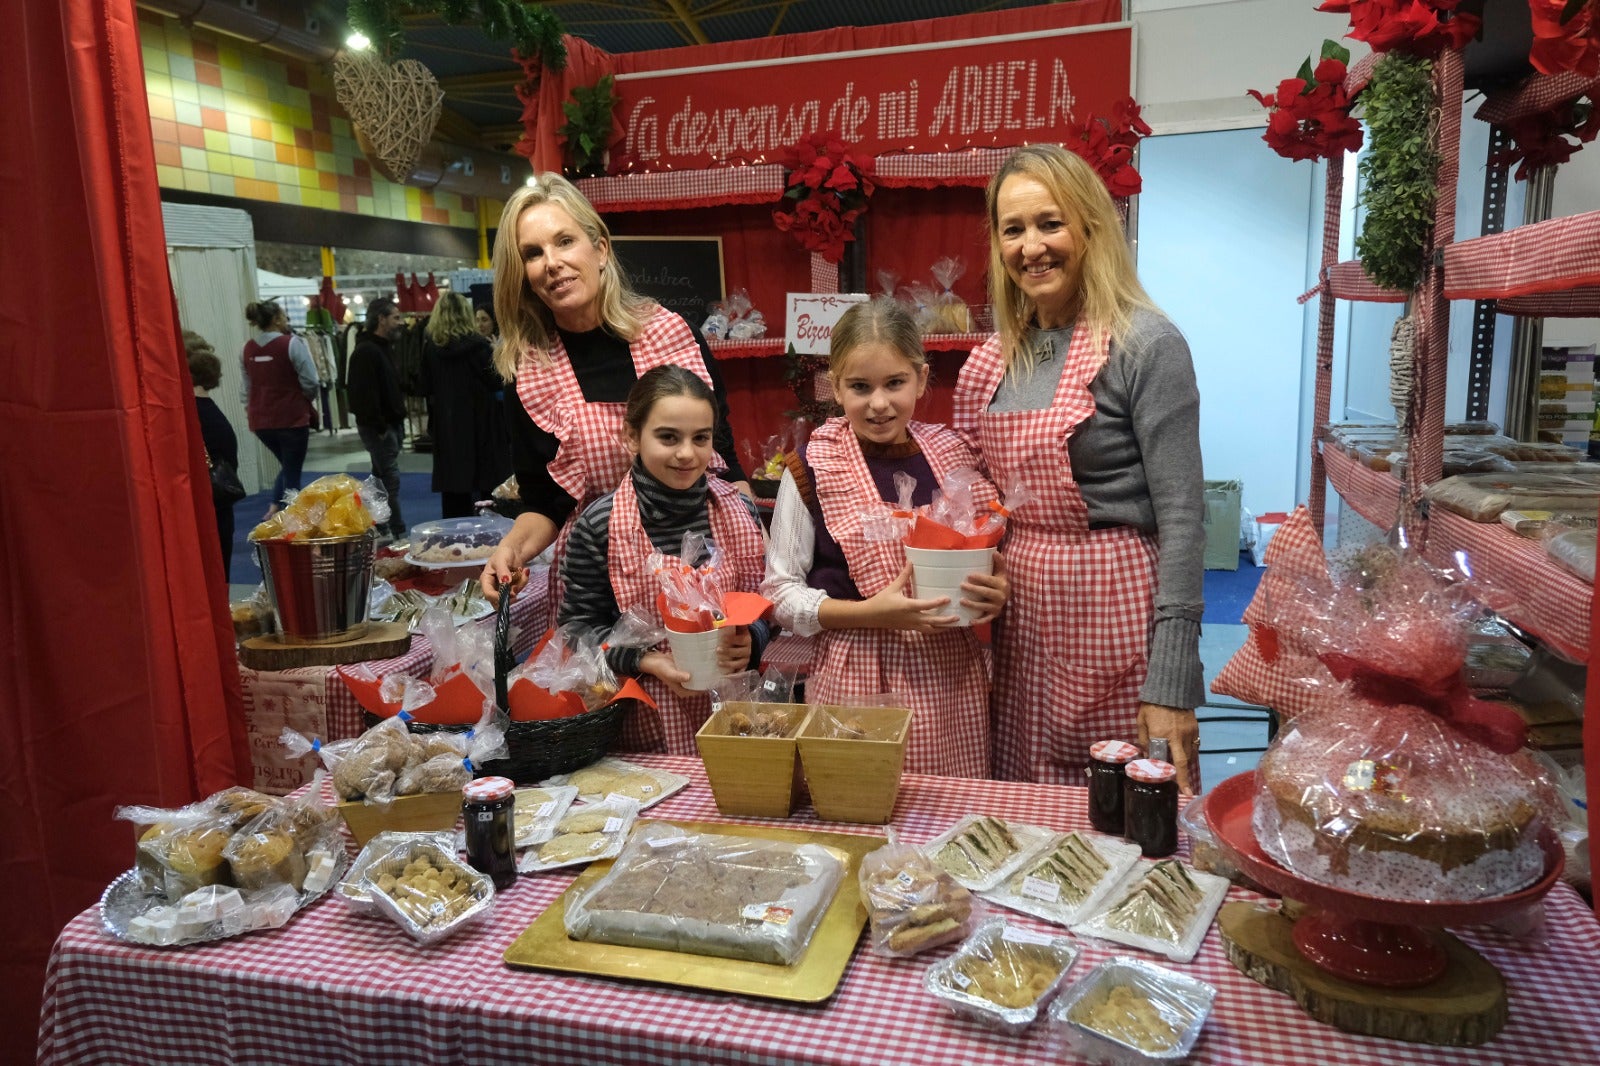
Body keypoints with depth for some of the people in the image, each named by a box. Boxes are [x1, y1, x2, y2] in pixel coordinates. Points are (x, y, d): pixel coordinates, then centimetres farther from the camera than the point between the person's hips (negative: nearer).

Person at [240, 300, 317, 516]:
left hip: (260, 421, 6)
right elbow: (310, 382, -11)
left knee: (286, 466, 24)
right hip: (291, 418, -6)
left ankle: (274, 508, 11)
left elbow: (244, 389, 9)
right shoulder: (292, 344, -13)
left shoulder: (248, 349, 5)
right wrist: (307, 399, 9)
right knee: (293, 472, 6)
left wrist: (251, 414, 20)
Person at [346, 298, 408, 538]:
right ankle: (397, 533, -7)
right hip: (378, 426, -10)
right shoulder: (366, 351, -14)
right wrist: (379, 427, -22)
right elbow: (365, 393, -22)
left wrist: (398, 423, 17)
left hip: (390, 424, 10)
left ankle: (380, 530, 22)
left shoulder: (381, 348, 18)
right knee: (391, 479, -10)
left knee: (381, 477, 14)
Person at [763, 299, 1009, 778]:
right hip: (855, 681, -3)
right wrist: (870, 613, -17)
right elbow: (780, 591, -4)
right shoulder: (812, 470, -5)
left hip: (951, 675, 3)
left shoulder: (953, 454, 4)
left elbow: (989, 556, 15)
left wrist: (996, 592, -7)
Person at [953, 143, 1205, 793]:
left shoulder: (1144, 345, -10)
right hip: (1018, 624, 6)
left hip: (1109, 615, -5)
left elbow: (1181, 517, -15)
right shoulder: (998, 355, 8)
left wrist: (1171, 685, -18)